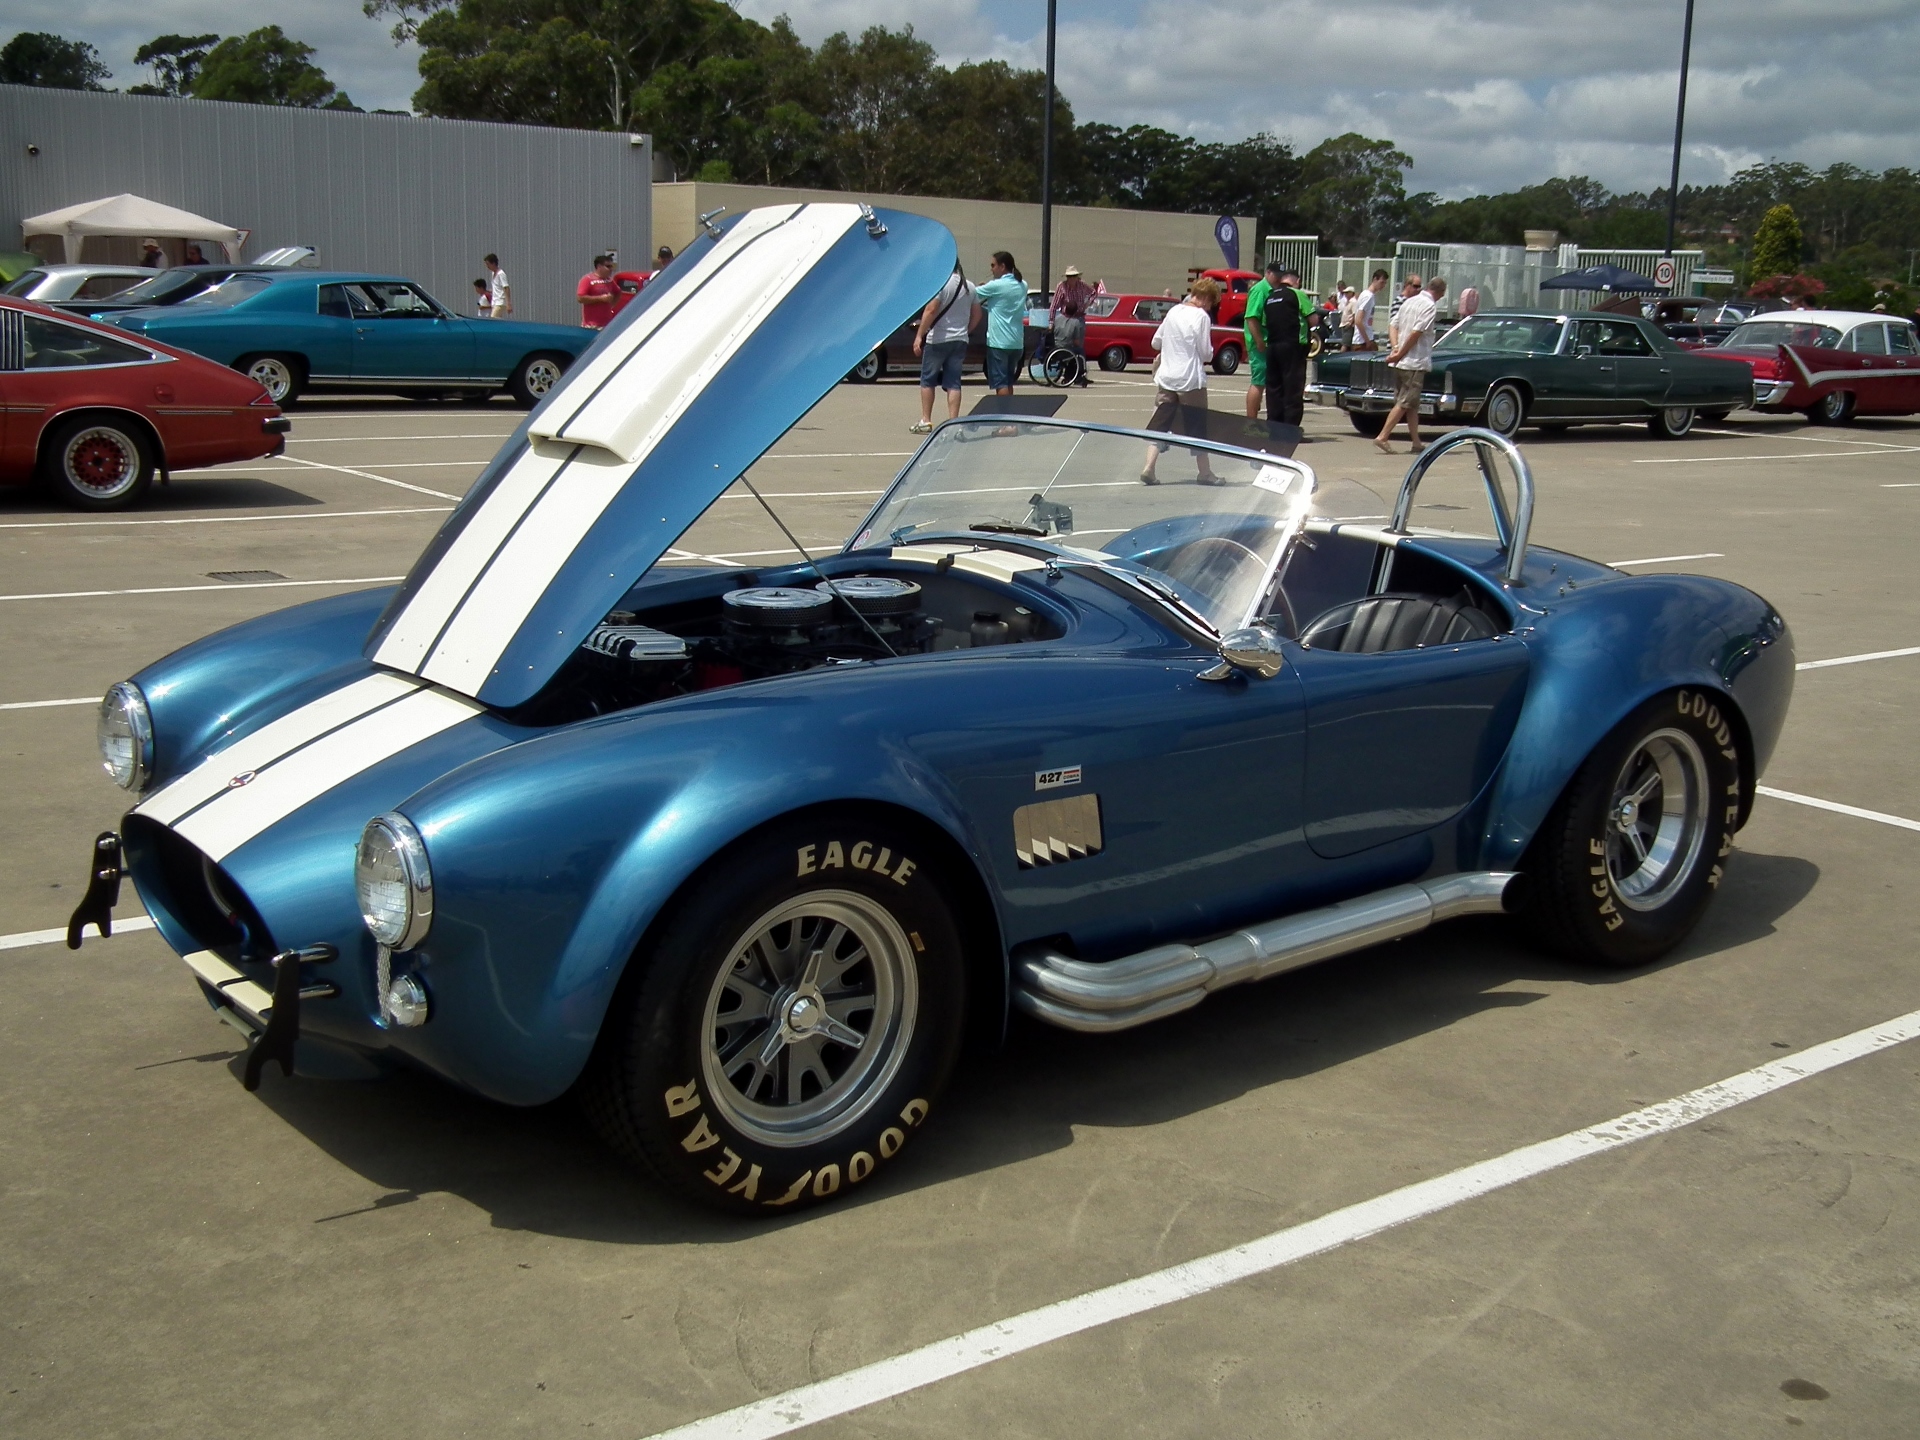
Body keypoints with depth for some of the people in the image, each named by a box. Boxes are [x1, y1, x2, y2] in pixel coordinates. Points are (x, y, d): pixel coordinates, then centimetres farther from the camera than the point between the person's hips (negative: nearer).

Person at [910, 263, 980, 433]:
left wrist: (919, 335, -16)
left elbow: (931, 310, -18)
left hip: (938, 339, -6)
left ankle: (925, 421, 6)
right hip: (960, 341, 6)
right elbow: (977, 314, 14)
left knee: (927, 380, 6)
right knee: (953, 382, 5)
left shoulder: (942, 283, -13)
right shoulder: (970, 287, 8)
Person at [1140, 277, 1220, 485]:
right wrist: (1209, 354, 9)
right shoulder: (1201, 316, -10)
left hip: (1166, 378, 5)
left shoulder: (1173, 312, 9)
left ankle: (1148, 468, -5)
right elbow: (1206, 353, -11)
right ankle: (1205, 472, 16)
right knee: (1197, 427, 6)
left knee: (1159, 424, 7)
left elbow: (1156, 342, 17)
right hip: (1191, 380, -5)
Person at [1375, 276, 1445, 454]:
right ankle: (1382, 437, -10)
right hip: (1415, 362, -8)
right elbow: (1416, 333, -18)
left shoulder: (1409, 301, 14)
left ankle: (1417, 443, 14)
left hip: (1400, 362, 8)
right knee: (1405, 403, -5)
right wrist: (1400, 354, -13)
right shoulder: (1430, 306, -11)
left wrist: (1395, 347, -1)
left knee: (1412, 404, 12)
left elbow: (1395, 326, 12)